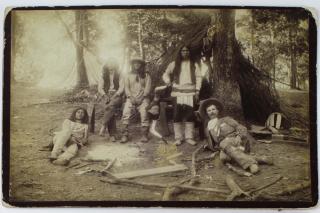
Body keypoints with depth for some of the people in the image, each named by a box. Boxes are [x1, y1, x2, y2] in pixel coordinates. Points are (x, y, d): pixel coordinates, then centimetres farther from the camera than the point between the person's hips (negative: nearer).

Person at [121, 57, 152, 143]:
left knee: (144, 113, -25)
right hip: (131, 98, 1)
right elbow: (126, 88, 7)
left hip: (143, 98, -1)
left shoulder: (146, 75, 14)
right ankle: (125, 135, -20)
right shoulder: (128, 76, 17)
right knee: (126, 113, -21)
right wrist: (131, 97, -9)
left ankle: (144, 135, -21)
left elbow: (148, 88, 4)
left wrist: (142, 97, -11)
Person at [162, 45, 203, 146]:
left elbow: (198, 77, 5)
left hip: (190, 93, 0)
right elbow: (166, 74, 18)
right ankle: (178, 137, 3)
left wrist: (197, 91, -4)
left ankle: (189, 137, 5)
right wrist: (168, 82, -1)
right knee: (177, 115, -3)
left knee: (189, 115, -1)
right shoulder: (174, 64, 11)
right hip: (177, 93, 0)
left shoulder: (194, 64, 10)